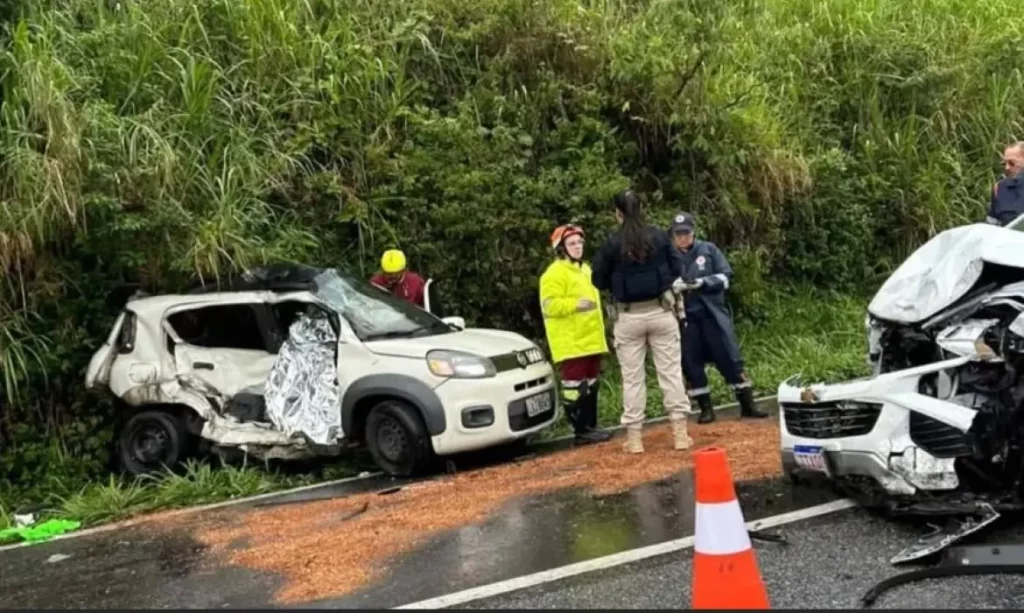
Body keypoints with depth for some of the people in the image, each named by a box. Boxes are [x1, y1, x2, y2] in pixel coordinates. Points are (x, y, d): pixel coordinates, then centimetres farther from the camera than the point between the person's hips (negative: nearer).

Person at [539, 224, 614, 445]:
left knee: (591, 385, 13)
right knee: (574, 387, -8)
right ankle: (581, 431, -5)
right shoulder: (554, 273, -10)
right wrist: (575, 304, -27)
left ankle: (591, 426, 20)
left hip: (591, 340, 9)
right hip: (571, 343, -9)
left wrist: (599, 333, 27)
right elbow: (549, 305, -18)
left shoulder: (585, 270, 19)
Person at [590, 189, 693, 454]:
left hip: (629, 317, -1)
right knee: (670, 370, 6)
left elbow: (599, 281, 0)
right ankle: (680, 432, 7)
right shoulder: (659, 236, -3)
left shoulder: (612, 243, -8)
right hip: (661, 311, 1)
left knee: (632, 377, 6)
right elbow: (677, 269, 6)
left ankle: (634, 437, 9)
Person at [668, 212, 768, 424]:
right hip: (685, 317, 0)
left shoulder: (708, 249, 2)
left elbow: (725, 277, -1)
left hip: (713, 313, 0)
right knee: (691, 364, 3)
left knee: (730, 358, 0)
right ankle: (706, 409, 16)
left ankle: (747, 405, 10)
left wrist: (703, 282, -17)